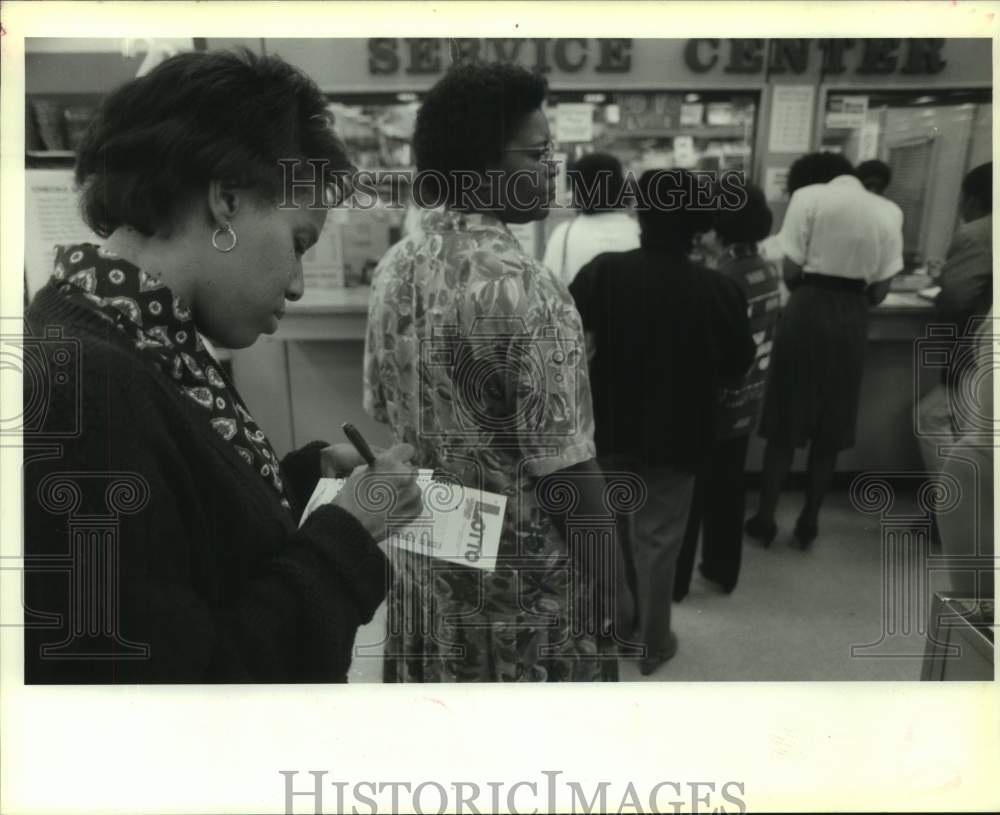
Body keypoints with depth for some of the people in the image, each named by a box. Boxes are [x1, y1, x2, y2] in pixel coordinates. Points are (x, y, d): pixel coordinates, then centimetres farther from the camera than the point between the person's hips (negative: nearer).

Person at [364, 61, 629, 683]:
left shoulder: (394, 269, -3)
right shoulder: (524, 289, -25)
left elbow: (381, 415, 6)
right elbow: (565, 468, -23)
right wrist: (607, 581, -10)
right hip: (521, 573, -6)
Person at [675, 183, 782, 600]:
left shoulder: (723, 276, -22)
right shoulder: (768, 272, 2)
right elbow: (764, 332, 10)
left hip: (716, 402, -7)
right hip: (749, 399, 7)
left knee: (691, 490, 6)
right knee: (729, 486, 18)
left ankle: (675, 579, 18)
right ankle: (723, 569, 31)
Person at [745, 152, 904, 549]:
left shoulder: (808, 197, -2)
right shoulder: (889, 213, 7)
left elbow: (791, 272, -7)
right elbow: (880, 292, 5)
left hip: (807, 311, -3)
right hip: (853, 319, 3)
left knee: (784, 425, 7)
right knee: (829, 430, 13)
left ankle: (765, 519, 16)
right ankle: (808, 523, 23)